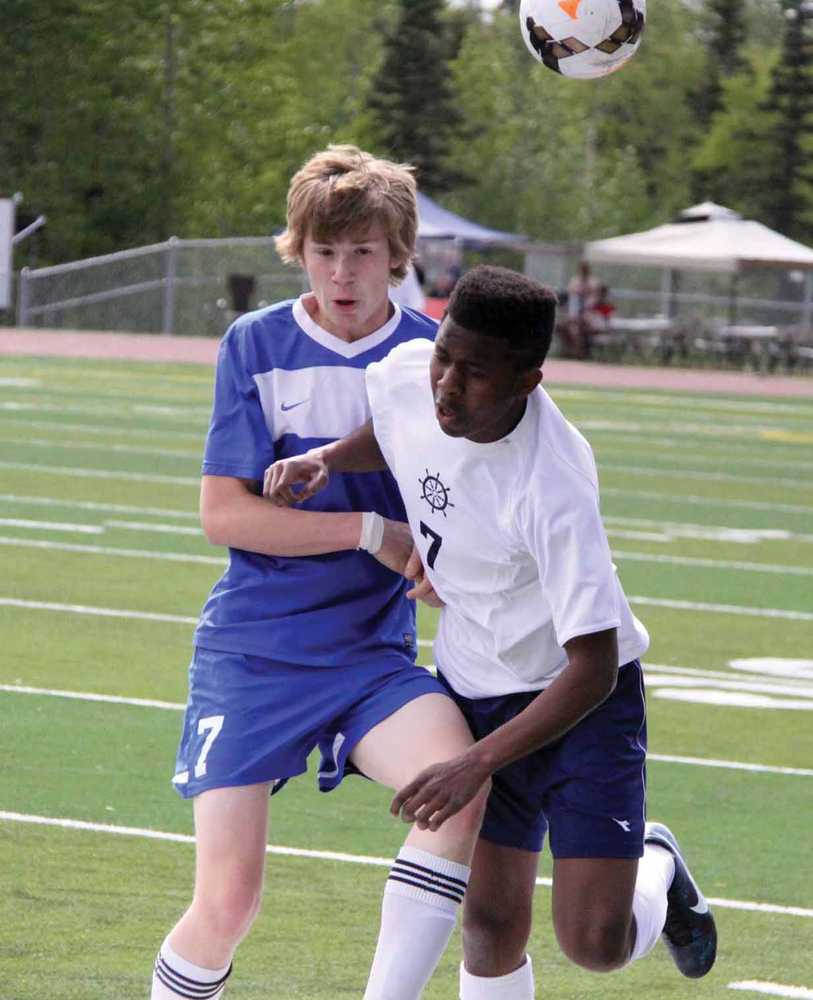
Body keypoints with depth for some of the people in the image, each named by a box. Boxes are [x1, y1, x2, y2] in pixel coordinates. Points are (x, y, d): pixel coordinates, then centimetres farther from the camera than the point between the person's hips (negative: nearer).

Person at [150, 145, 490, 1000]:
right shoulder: (256, 346, -2)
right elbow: (223, 513, -7)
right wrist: (372, 532, -14)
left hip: (371, 655, 1)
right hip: (251, 649, -1)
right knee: (227, 902, -8)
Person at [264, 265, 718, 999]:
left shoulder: (553, 490, -33)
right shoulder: (403, 377, -15)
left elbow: (592, 669, -29)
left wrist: (478, 763, -32)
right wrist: (325, 460, -7)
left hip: (580, 695, -5)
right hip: (472, 685, 5)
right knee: (492, 928, -2)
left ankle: (656, 872, 23)